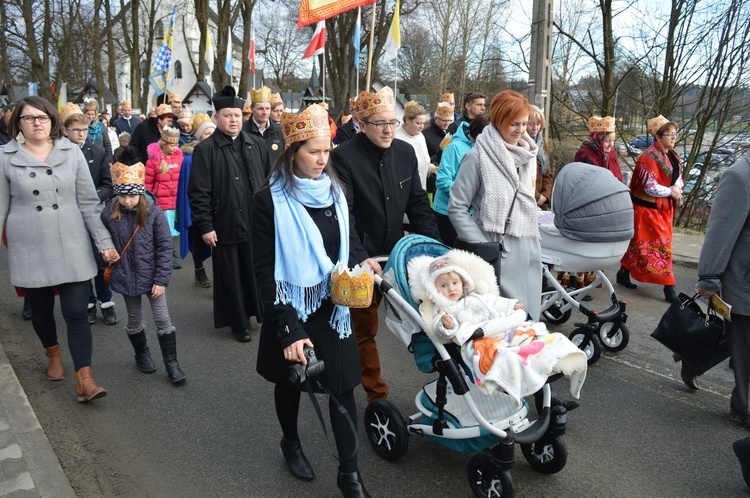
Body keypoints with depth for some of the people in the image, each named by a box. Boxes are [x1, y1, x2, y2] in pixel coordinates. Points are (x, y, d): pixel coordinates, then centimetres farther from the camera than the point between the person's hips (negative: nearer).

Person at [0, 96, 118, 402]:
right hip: (29, 250, 1)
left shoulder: (72, 153, 0)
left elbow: (89, 202, 1)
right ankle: (53, 354, 43)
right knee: (41, 309, 16)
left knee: (77, 314, -4)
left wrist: (105, 242, -3)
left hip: (72, 247, 0)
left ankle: (84, 381, -1)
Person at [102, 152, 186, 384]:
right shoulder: (109, 215, -10)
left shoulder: (154, 213, -15)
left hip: (152, 276, -2)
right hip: (126, 277, 2)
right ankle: (142, 355, 40)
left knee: (163, 319, 2)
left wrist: (161, 279, -13)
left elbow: (165, 248, -12)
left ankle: (171, 363, 14)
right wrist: (112, 268, 2)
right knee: (135, 320, 18)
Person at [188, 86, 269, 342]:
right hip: (226, 225, -3)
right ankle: (238, 322, 24)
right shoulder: (205, 149, -5)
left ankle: (266, 313, 31)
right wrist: (205, 226, -10)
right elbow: (198, 192, -7)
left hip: (258, 223, 3)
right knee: (231, 276, 9)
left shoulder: (257, 145, 7)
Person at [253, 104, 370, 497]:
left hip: (333, 307, 3)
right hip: (292, 309, -3)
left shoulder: (334, 191, 0)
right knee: (291, 381, 18)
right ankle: (291, 443, 45)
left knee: (343, 385, 3)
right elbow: (265, 270, -15)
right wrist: (287, 328, -21)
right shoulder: (270, 201, -14)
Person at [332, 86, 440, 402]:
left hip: (396, 254, 5)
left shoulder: (405, 152, 2)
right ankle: (376, 394, 23)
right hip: (362, 260, -4)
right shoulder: (344, 156, -14)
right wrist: (361, 257, -28)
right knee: (364, 329, 9)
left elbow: (418, 204, 6)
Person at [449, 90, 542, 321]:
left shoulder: (528, 154, 11)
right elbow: (457, 209, -10)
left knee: (527, 318, 9)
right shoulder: (479, 157, -9)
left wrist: (533, 239, 16)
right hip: (496, 252, -6)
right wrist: (484, 247, -12)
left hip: (528, 251, 6)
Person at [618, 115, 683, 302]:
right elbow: (650, 187, -23)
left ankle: (624, 274, 27)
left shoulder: (673, 155, 9)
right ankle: (669, 288, 1)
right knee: (659, 244, -4)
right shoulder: (649, 158, -19)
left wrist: (677, 188, -7)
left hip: (665, 207, 8)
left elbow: (678, 176, 14)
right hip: (648, 208, -8)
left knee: (639, 243, 15)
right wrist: (671, 192, -12)